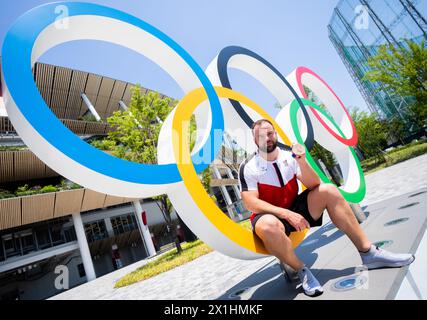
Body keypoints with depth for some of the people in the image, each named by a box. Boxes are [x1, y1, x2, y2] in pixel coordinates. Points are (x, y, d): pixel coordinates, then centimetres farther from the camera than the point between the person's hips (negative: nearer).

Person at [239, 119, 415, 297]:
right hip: (270, 216, -4)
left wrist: (302, 163, -24)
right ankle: (301, 271, -12)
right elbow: (251, 203, -20)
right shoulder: (249, 167, -12)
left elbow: (314, 185, -6)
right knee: (268, 226, -41)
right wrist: (286, 213, -27)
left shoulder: (288, 156, 1)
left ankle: (368, 253, -4)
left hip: (293, 210, 5)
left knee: (328, 191, -12)